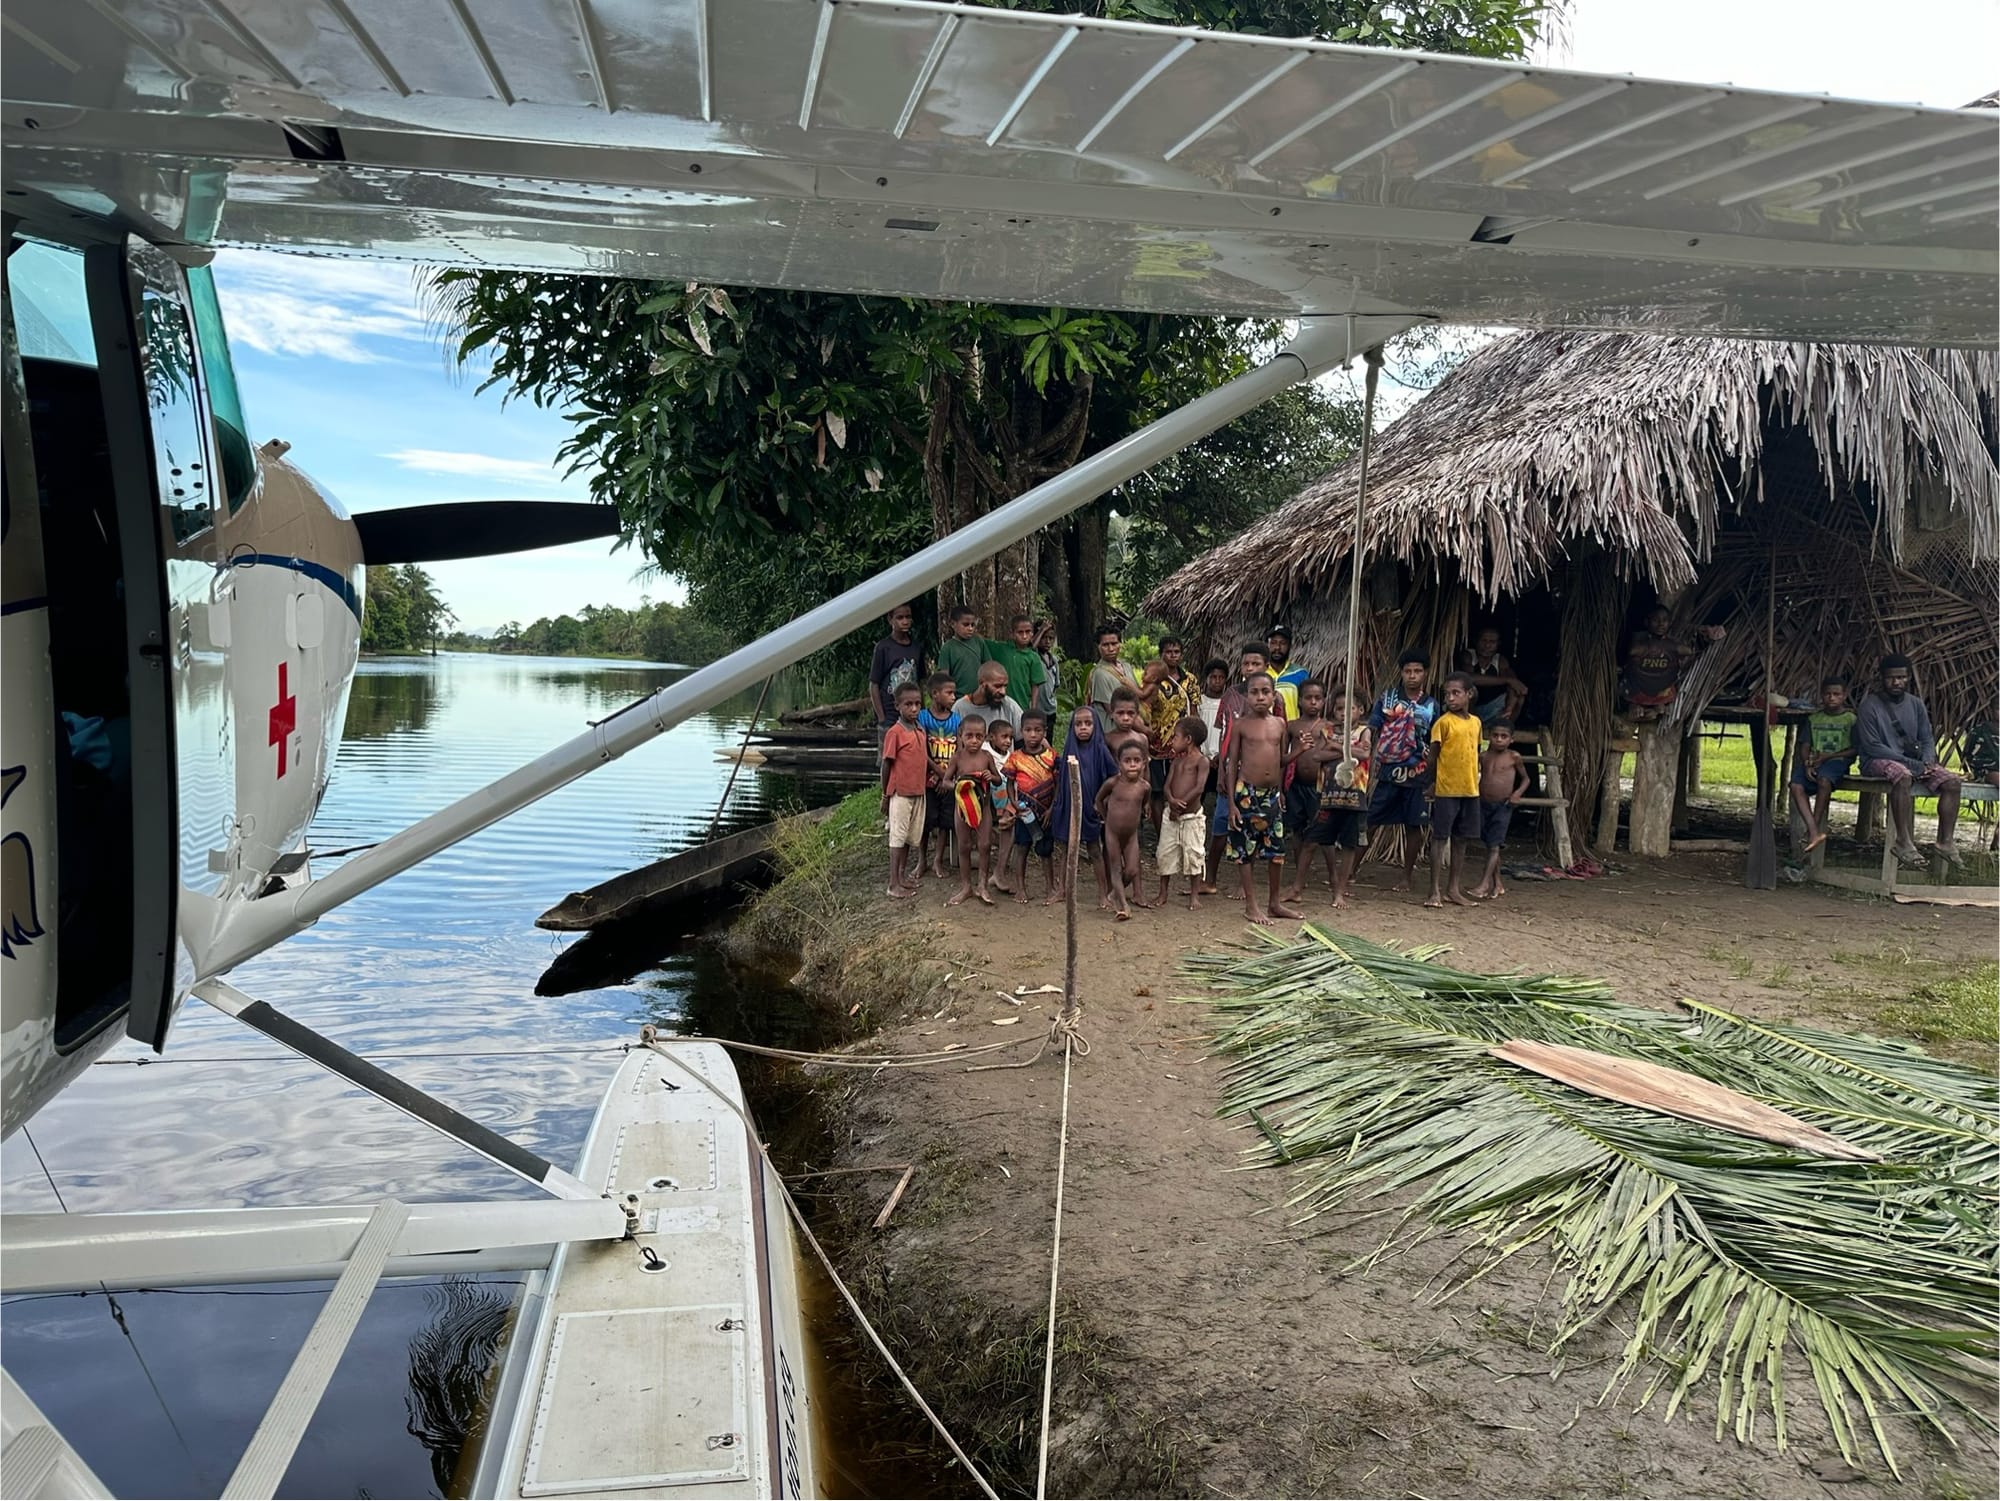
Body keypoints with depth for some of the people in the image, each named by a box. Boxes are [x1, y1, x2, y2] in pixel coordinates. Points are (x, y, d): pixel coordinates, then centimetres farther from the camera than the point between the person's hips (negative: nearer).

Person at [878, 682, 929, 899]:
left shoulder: (920, 732, 8)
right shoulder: (895, 732, -13)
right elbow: (886, 764, -9)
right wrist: (885, 795, -5)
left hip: (919, 792, 7)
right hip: (900, 793, -7)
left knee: (911, 836, 14)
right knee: (898, 837, -2)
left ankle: (903, 875, 27)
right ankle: (894, 884, 3)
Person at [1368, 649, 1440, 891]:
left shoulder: (1431, 705, 7)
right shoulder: (1387, 699, 3)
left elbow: (1433, 745, 9)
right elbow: (1371, 729, -2)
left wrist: (1431, 775, 3)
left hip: (1416, 774, 2)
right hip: (1387, 772, -2)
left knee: (1413, 826, 7)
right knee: (1369, 822, -3)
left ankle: (1408, 873, 22)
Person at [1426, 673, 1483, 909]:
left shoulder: (1475, 722, 10)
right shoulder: (1443, 722, -8)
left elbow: (1475, 753, 18)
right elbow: (1433, 754, -7)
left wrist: (1476, 781, 14)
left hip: (1470, 790, 6)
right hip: (1446, 790, -6)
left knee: (1461, 840, 11)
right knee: (1440, 838, -3)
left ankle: (1453, 888, 19)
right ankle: (1435, 892, 0)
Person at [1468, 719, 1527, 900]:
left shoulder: (1514, 757, -2)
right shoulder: (1483, 757, 4)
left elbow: (1525, 778, 9)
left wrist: (1518, 793, -8)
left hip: (1503, 806, -4)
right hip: (1483, 804, 4)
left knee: (1494, 846, -9)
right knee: (1489, 845, 11)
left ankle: (1484, 883, -9)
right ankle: (1498, 883, 23)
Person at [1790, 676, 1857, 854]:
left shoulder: (1851, 719, 7)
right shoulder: (1814, 718, 18)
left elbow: (1854, 750, 0)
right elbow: (1805, 746, 11)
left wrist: (1828, 756, -12)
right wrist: (1807, 764, -8)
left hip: (1838, 760, -4)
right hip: (1813, 761, 4)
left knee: (1824, 780, -38)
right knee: (1796, 785, -27)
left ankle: (1811, 831, -29)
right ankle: (1815, 832, -34)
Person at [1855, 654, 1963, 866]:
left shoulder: (1916, 704, 11)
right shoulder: (1870, 705, -9)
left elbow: (1927, 739, 13)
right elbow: (1871, 746, -15)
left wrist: (1927, 761, -10)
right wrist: (1912, 764, -20)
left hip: (1914, 761, 7)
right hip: (1878, 761, -7)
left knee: (1952, 780, -14)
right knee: (1903, 776, -38)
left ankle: (1945, 841, -9)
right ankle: (1904, 842, -37)